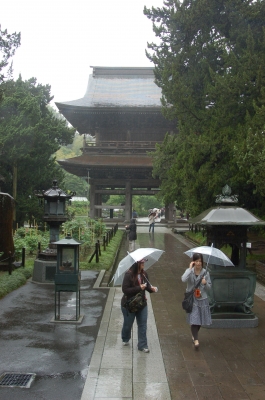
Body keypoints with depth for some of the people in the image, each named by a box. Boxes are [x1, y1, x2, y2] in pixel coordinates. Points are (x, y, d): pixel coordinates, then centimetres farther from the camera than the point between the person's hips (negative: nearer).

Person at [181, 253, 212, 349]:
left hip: (202, 299, 3)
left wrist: (205, 283, -17)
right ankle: (196, 340, -3)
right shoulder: (189, 271, -6)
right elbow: (183, 279, -27)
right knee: (194, 319, -9)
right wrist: (190, 268, -23)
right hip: (191, 298, -3)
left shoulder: (205, 273, -1)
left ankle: (194, 334, 38)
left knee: (200, 320, 13)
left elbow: (209, 287, 6)